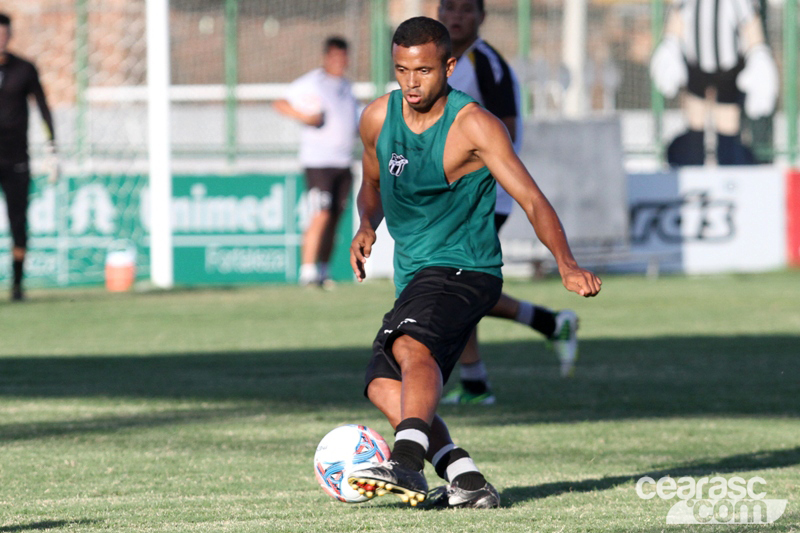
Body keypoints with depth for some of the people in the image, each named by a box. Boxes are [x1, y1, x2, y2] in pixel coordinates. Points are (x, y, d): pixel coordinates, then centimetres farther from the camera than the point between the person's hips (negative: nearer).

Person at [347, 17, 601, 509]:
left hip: (465, 269, -8)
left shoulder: (474, 125, -13)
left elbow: (531, 199, -18)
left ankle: (408, 463, -52)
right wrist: (367, 226, 1)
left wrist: (567, 264, -33)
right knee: (384, 386, -6)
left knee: (410, 344, -34)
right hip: (414, 275, 8)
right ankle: (466, 481, -9)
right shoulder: (379, 118, 5)